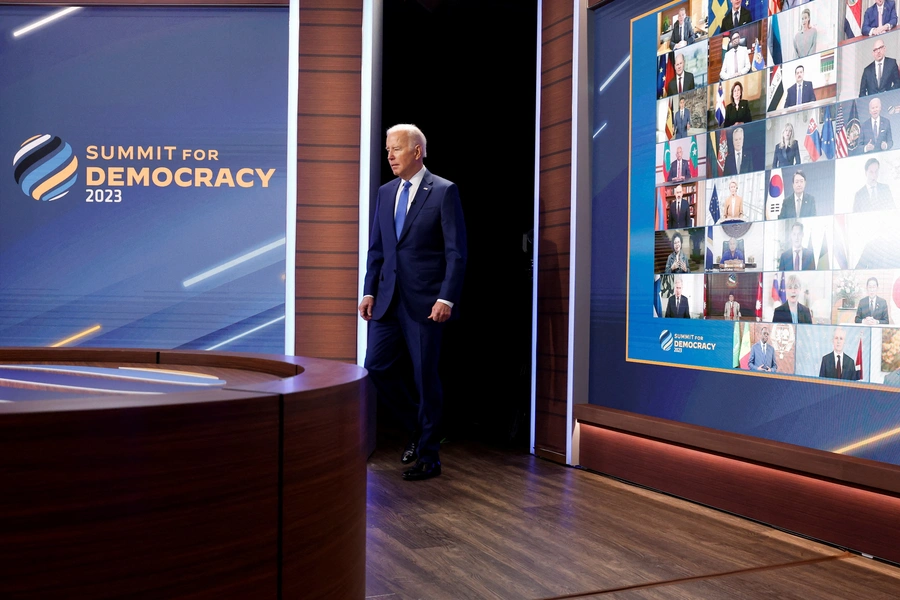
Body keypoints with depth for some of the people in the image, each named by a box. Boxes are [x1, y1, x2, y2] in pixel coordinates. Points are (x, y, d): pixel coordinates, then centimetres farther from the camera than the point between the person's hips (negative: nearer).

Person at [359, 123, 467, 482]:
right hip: (389, 299, 6)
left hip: (425, 301, -6)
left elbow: (456, 251, -9)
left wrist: (446, 298, -17)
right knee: (377, 366, 4)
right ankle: (417, 428, 27)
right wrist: (369, 291, 8)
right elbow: (376, 248, 16)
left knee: (425, 375, 0)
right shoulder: (386, 192, 13)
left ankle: (428, 457, 14)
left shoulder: (444, 191, -5)